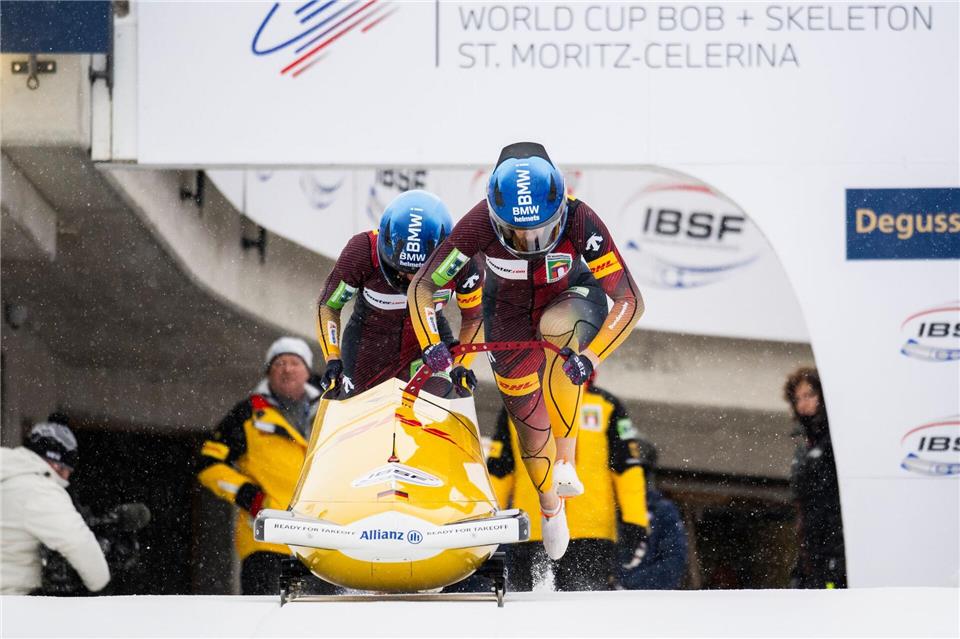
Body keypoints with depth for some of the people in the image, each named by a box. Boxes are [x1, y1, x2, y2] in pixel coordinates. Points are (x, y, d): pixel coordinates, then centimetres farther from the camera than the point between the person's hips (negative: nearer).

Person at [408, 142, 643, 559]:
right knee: (532, 428, 3)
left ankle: (567, 459, -30)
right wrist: (431, 343, -40)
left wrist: (590, 356, -48)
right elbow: (421, 288, -23)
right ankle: (550, 509, 36)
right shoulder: (480, 225, -32)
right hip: (510, 317, 2)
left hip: (572, 300, -2)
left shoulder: (580, 223, -35)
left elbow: (630, 301, -34)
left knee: (557, 326, -39)